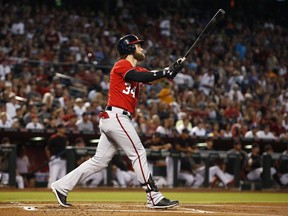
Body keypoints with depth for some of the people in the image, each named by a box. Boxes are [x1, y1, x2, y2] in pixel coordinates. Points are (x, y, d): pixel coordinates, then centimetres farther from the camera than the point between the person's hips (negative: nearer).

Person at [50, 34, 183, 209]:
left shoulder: (138, 69, 21)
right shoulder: (121, 65, -5)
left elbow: (156, 78, 8)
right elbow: (139, 77, -23)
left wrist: (173, 70, -10)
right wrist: (165, 72, -22)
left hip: (111, 120, 9)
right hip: (117, 117, -9)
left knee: (100, 161, 8)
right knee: (138, 154, -8)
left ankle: (61, 187, 11)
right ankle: (154, 198, -6)